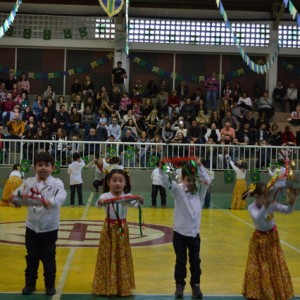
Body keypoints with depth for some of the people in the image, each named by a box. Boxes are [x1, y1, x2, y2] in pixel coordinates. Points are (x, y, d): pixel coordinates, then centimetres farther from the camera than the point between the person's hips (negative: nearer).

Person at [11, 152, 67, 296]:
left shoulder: (56, 183, -10)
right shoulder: (29, 182, 1)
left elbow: (61, 196, -28)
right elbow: (18, 193, -6)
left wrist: (51, 201, -48)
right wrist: (15, 196, -31)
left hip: (50, 228, -2)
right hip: (31, 227, 3)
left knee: (49, 258, 8)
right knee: (31, 257, 13)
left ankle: (50, 285, 23)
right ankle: (30, 284, 28)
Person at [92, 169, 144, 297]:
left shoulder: (127, 196, -7)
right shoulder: (105, 196, -11)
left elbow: (135, 204, -21)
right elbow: (97, 204, -30)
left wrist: (140, 201, -44)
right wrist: (100, 202, -53)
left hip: (122, 229, 1)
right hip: (109, 229, -1)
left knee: (122, 257, 10)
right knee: (107, 257, 6)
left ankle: (123, 286, 23)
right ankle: (106, 286, 19)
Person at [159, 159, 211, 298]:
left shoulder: (200, 191, 1)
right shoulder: (178, 190, -6)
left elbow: (207, 180, -11)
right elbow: (166, 183, -20)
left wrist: (200, 166, -19)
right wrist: (162, 170, -37)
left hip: (194, 233, 2)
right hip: (179, 232, -2)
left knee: (195, 261, 11)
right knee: (180, 261, 7)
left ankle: (195, 284, 24)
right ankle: (179, 285, 21)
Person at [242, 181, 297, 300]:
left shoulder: (272, 204, -16)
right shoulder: (252, 207, -23)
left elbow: (287, 210, -20)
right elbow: (258, 218, -42)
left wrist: (291, 202, -40)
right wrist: (265, 206, -58)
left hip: (272, 237, 3)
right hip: (259, 238, -3)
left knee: (276, 266, 12)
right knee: (258, 267, 5)